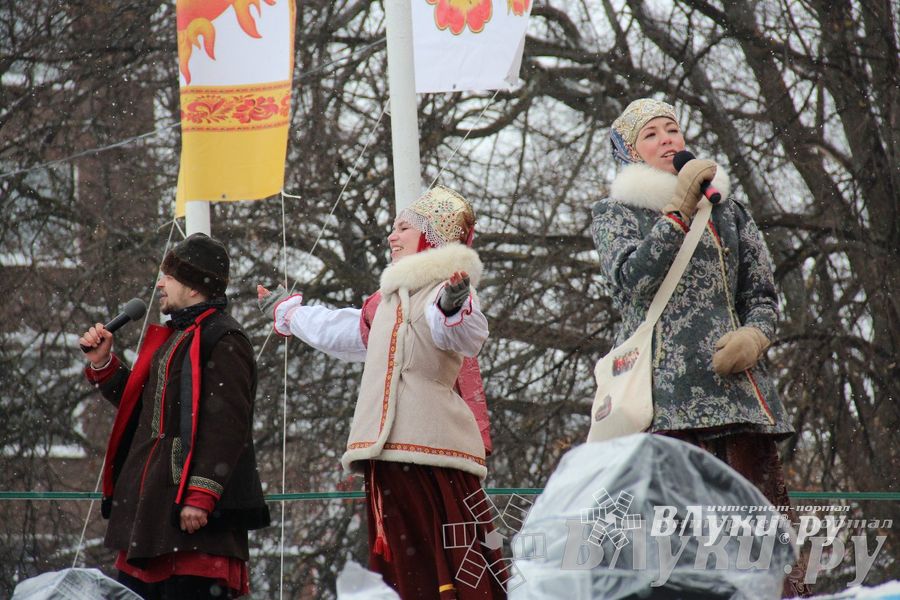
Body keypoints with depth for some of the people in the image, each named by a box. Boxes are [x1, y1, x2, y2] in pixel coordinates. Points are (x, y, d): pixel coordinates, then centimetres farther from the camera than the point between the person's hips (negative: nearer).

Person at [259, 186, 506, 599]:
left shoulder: (449, 288, -5)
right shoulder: (389, 300, 22)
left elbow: (466, 335, -27)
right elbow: (339, 330, 41)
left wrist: (453, 308, -51)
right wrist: (288, 312, 58)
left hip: (432, 450, -9)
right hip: (389, 455, 9)